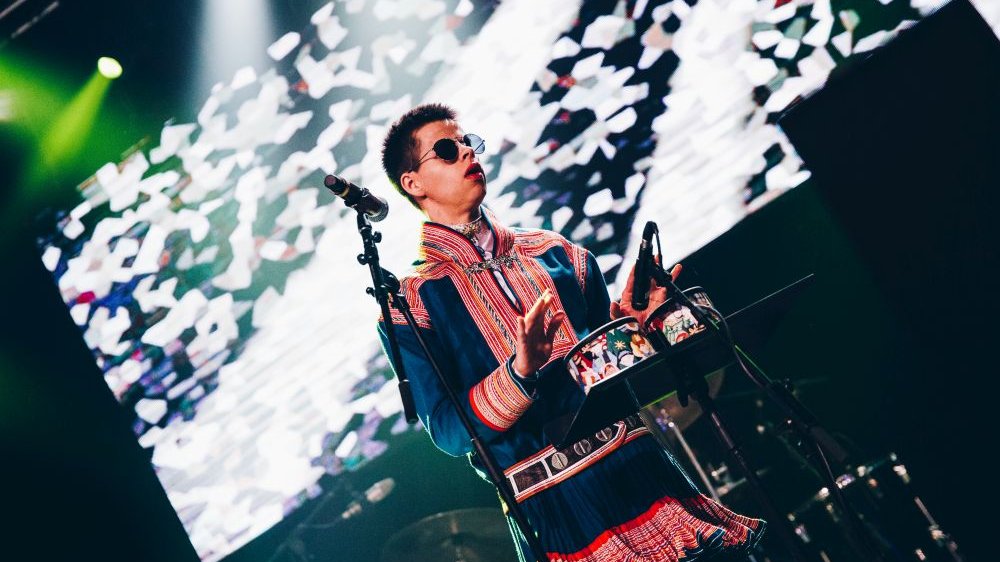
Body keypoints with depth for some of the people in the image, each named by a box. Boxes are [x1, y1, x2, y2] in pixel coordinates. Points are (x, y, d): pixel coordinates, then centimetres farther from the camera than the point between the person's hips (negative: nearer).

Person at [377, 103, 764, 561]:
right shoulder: (409, 303, 1)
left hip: (644, 468, 4)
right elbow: (447, 432, -8)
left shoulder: (554, 252, 13)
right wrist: (519, 373, -22)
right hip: (553, 505, -4)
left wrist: (629, 318, -3)